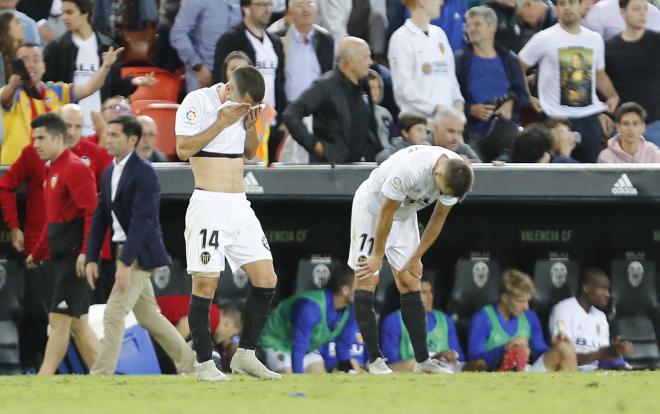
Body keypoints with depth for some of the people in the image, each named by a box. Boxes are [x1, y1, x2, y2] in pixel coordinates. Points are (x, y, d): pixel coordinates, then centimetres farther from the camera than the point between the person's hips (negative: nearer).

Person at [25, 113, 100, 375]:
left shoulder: (75, 169, -11)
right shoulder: (52, 171, 19)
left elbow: (92, 212, -19)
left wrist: (86, 253, -25)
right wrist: (37, 253, 24)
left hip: (74, 258, -10)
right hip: (61, 257, 10)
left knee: (59, 319, -11)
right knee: (77, 322, 9)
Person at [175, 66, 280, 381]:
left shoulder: (243, 108, 11)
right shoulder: (198, 101, -8)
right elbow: (184, 149, -15)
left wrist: (251, 125, 2)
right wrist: (221, 123, -16)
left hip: (240, 207, 7)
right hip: (208, 206, -7)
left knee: (266, 280, 1)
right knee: (205, 284, -8)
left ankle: (245, 355, 12)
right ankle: (204, 364, 0)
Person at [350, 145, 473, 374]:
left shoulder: (456, 175, -20)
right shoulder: (410, 168, -39)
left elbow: (438, 219, -4)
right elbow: (386, 212, -26)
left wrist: (416, 258, -1)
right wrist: (378, 256, -15)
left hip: (405, 214, 5)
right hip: (372, 206, -5)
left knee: (410, 282, 1)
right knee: (368, 279, -11)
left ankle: (422, 360, -1)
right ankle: (374, 359, -9)